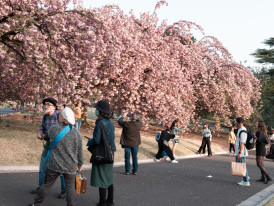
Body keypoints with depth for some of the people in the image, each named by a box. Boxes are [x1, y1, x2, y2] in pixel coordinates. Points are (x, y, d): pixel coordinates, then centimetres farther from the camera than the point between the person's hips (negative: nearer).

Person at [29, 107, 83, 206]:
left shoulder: (53, 129, -11)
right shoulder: (76, 133, -7)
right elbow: (80, 151, 0)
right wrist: (80, 164, 13)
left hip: (55, 164, 0)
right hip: (70, 166, 0)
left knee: (47, 184, 13)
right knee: (70, 186, 8)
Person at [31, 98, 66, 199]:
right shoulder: (45, 117, 4)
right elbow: (42, 129, 12)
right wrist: (40, 134, -11)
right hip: (48, 145, 6)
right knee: (43, 167, 15)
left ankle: (64, 190, 17)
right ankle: (41, 187, 33)